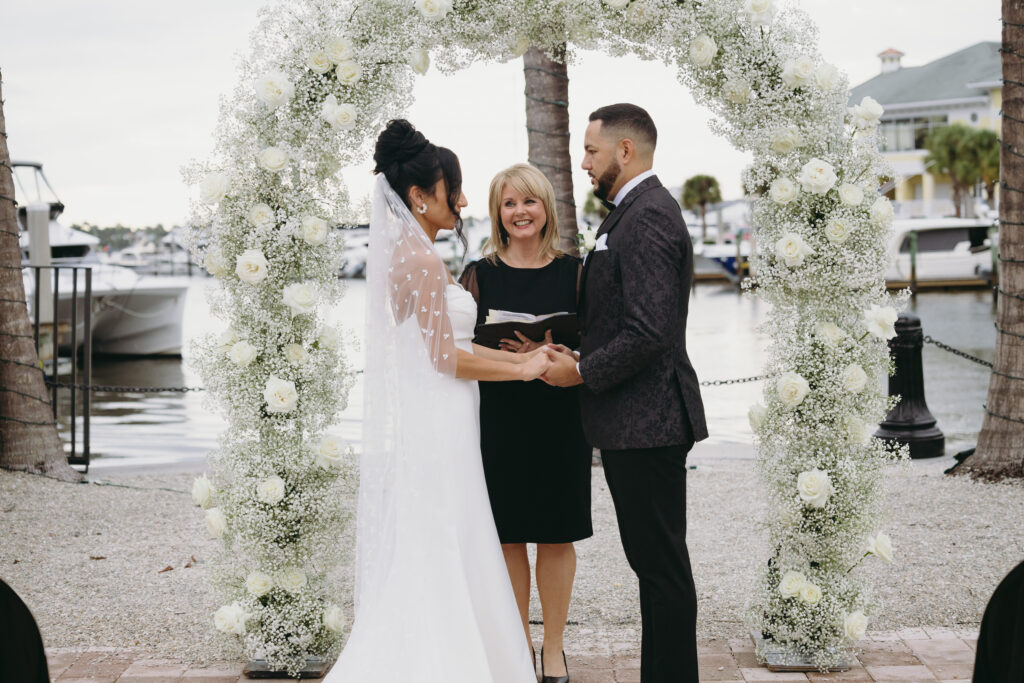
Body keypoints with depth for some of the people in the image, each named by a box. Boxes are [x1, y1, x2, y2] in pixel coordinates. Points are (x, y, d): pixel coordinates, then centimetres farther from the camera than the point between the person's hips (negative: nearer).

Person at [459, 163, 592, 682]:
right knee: (508, 536, 7)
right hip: (497, 420, 0)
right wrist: (503, 352, -16)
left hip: (558, 419, 0)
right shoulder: (480, 274, 2)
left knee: (556, 536, 6)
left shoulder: (573, 271, 3)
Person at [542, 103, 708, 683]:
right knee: (655, 563, 16)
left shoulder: (647, 217, -16)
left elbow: (649, 331, -24)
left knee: (663, 567, -3)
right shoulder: (639, 211, 17)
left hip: (646, 422, -11)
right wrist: (578, 354, 8)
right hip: (639, 422, 11)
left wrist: (582, 372, -13)